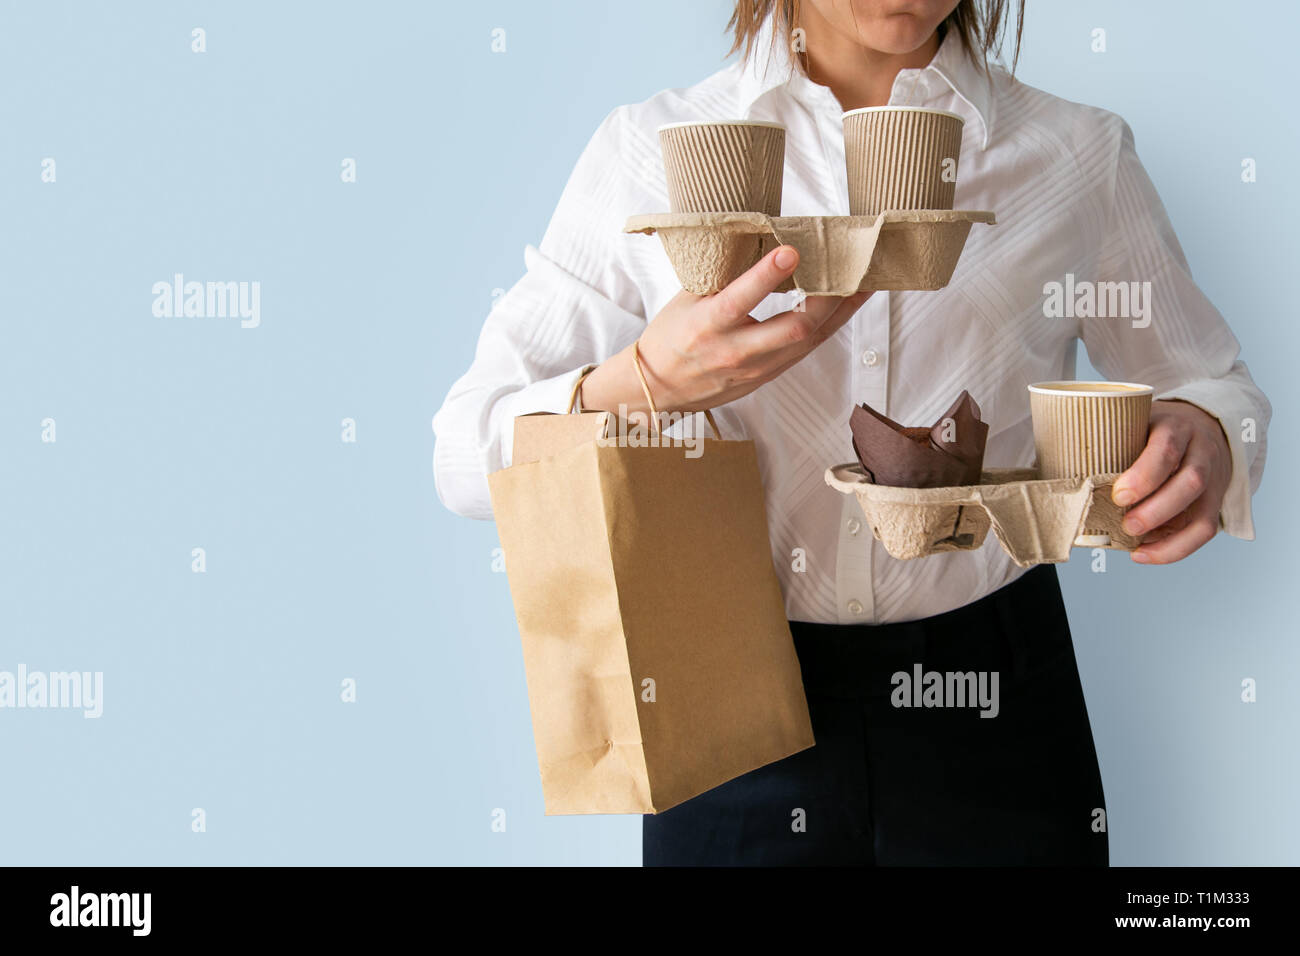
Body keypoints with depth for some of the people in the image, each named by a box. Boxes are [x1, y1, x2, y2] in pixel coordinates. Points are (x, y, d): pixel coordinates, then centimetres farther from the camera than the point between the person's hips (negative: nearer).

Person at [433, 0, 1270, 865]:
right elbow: (470, 455, -7)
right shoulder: (648, 152, -4)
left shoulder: (1080, 153, -1)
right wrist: (652, 381, -28)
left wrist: (1202, 438, -15)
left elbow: (1211, 380, 10)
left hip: (990, 700, 2)